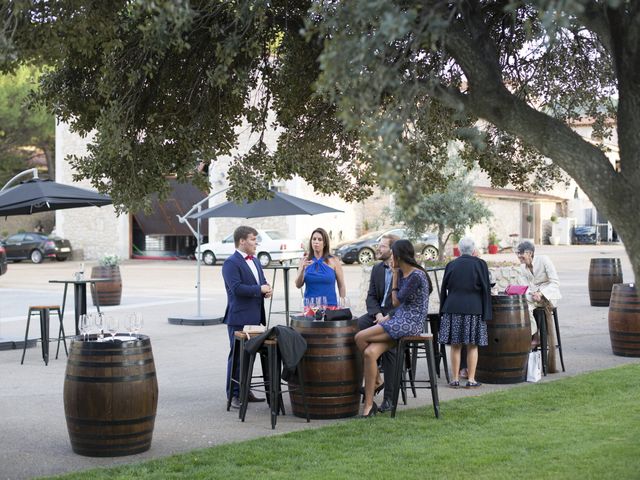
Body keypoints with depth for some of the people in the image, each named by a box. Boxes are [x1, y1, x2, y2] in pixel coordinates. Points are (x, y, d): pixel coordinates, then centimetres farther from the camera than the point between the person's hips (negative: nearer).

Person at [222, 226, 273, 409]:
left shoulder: (255, 260, 16)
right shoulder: (231, 263, -12)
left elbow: (261, 282, 22)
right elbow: (236, 288, -22)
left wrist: (267, 289, -2)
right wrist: (260, 289, -16)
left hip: (254, 317, 8)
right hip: (239, 318, -8)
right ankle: (234, 395, 3)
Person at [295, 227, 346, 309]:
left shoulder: (333, 261, 0)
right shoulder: (305, 261, 5)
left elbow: (341, 286, 4)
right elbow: (298, 285, -1)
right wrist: (302, 268, -16)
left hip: (330, 305, -1)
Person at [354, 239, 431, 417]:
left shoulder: (416, 276, -12)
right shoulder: (401, 273, 16)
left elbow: (396, 301, -8)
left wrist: (395, 275, 0)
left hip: (411, 323, -8)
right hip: (399, 321, 8)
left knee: (360, 337, -18)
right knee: (370, 352, -16)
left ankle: (376, 380, 0)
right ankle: (369, 404, -13)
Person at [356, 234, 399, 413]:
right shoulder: (377, 269, 15)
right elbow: (371, 296, 11)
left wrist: (389, 317, -19)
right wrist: (378, 314, -9)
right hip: (379, 313, 6)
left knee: (389, 346, -26)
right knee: (354, 328, -19)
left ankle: (390, 397, -15)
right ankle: (376, 378, -11)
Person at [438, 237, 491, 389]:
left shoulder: (451, 265, 7)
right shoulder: (480, 264, 0)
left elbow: (443, 290, 10)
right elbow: (486, 290, -1)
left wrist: (443, 311, 16)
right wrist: (486, 313, 3)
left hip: (452, 308, 2)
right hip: (473, 309, -2)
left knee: (455, 346, 5)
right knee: (472, 346, 3)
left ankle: (455, 379, 6)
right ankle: (471, 379, 2)